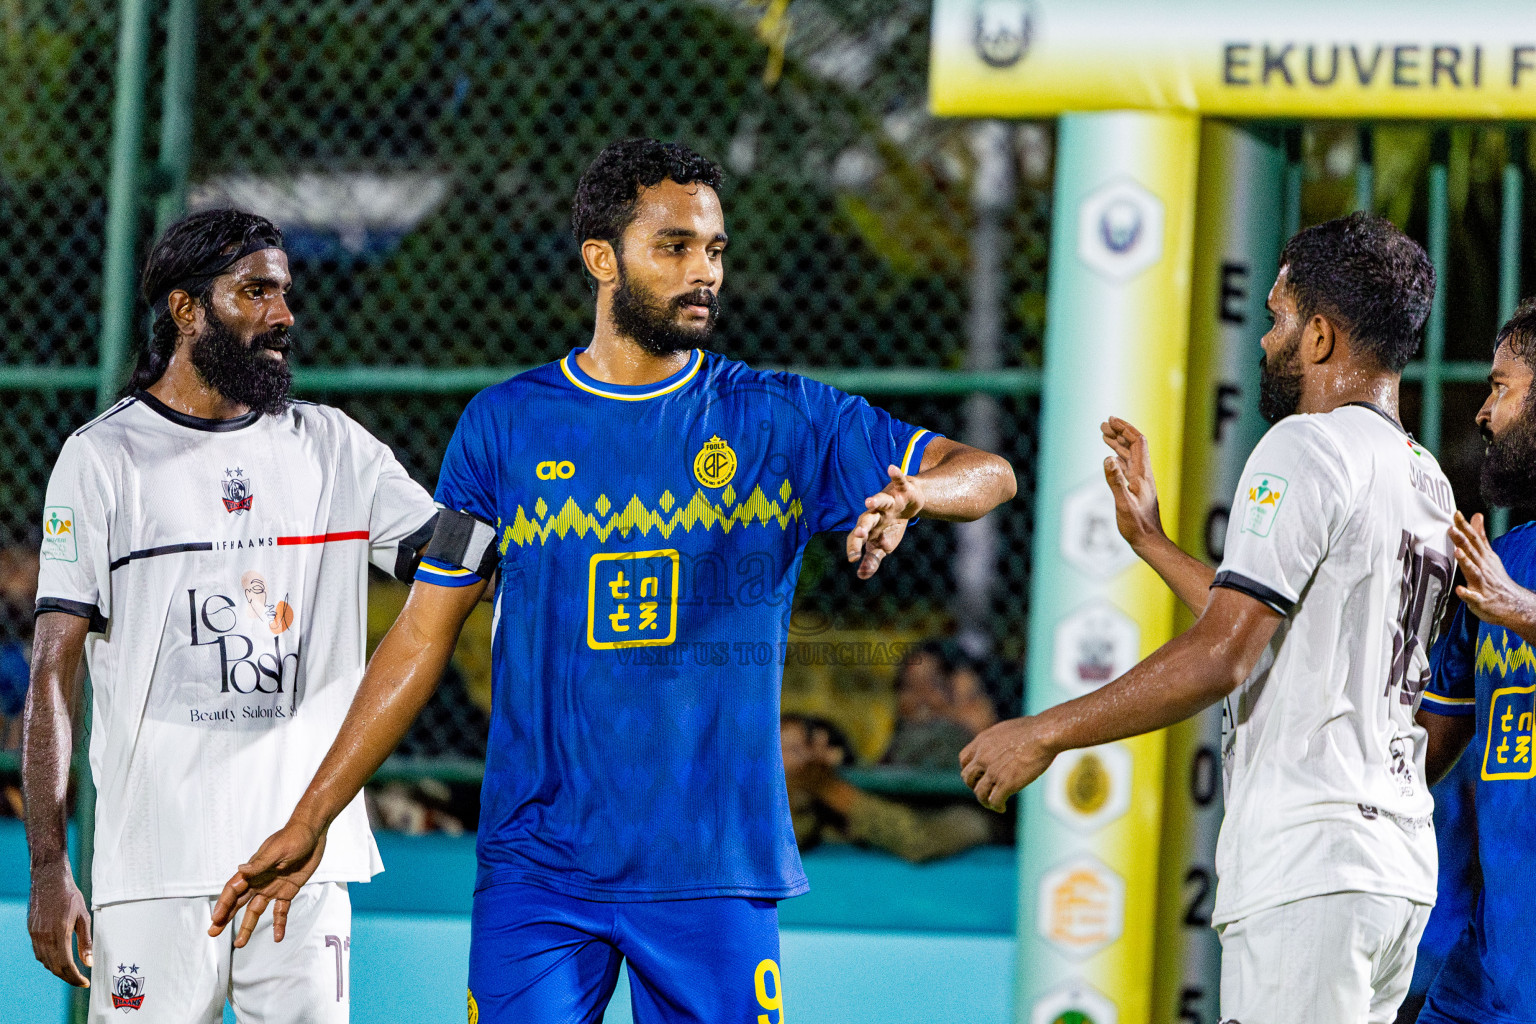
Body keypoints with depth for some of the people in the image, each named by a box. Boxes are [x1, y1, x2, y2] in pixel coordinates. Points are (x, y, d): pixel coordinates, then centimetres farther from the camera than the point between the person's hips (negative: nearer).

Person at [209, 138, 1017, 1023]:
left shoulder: (783, 419, 5)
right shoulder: (504, 426, 5)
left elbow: (988, 474, 2)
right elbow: (424, 634, 8)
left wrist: (909, 495, -22)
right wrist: (309, 821, 5)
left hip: (717, 872, 0)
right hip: (535, 874, 0)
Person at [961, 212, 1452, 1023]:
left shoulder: (1306, 448, -10)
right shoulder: (1428, 480, 18)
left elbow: (1222, 658, -16)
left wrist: (1044, 734, -9)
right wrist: (1149, 539, 33)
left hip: (1307, 866, -9)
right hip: (1402, 866, 9)